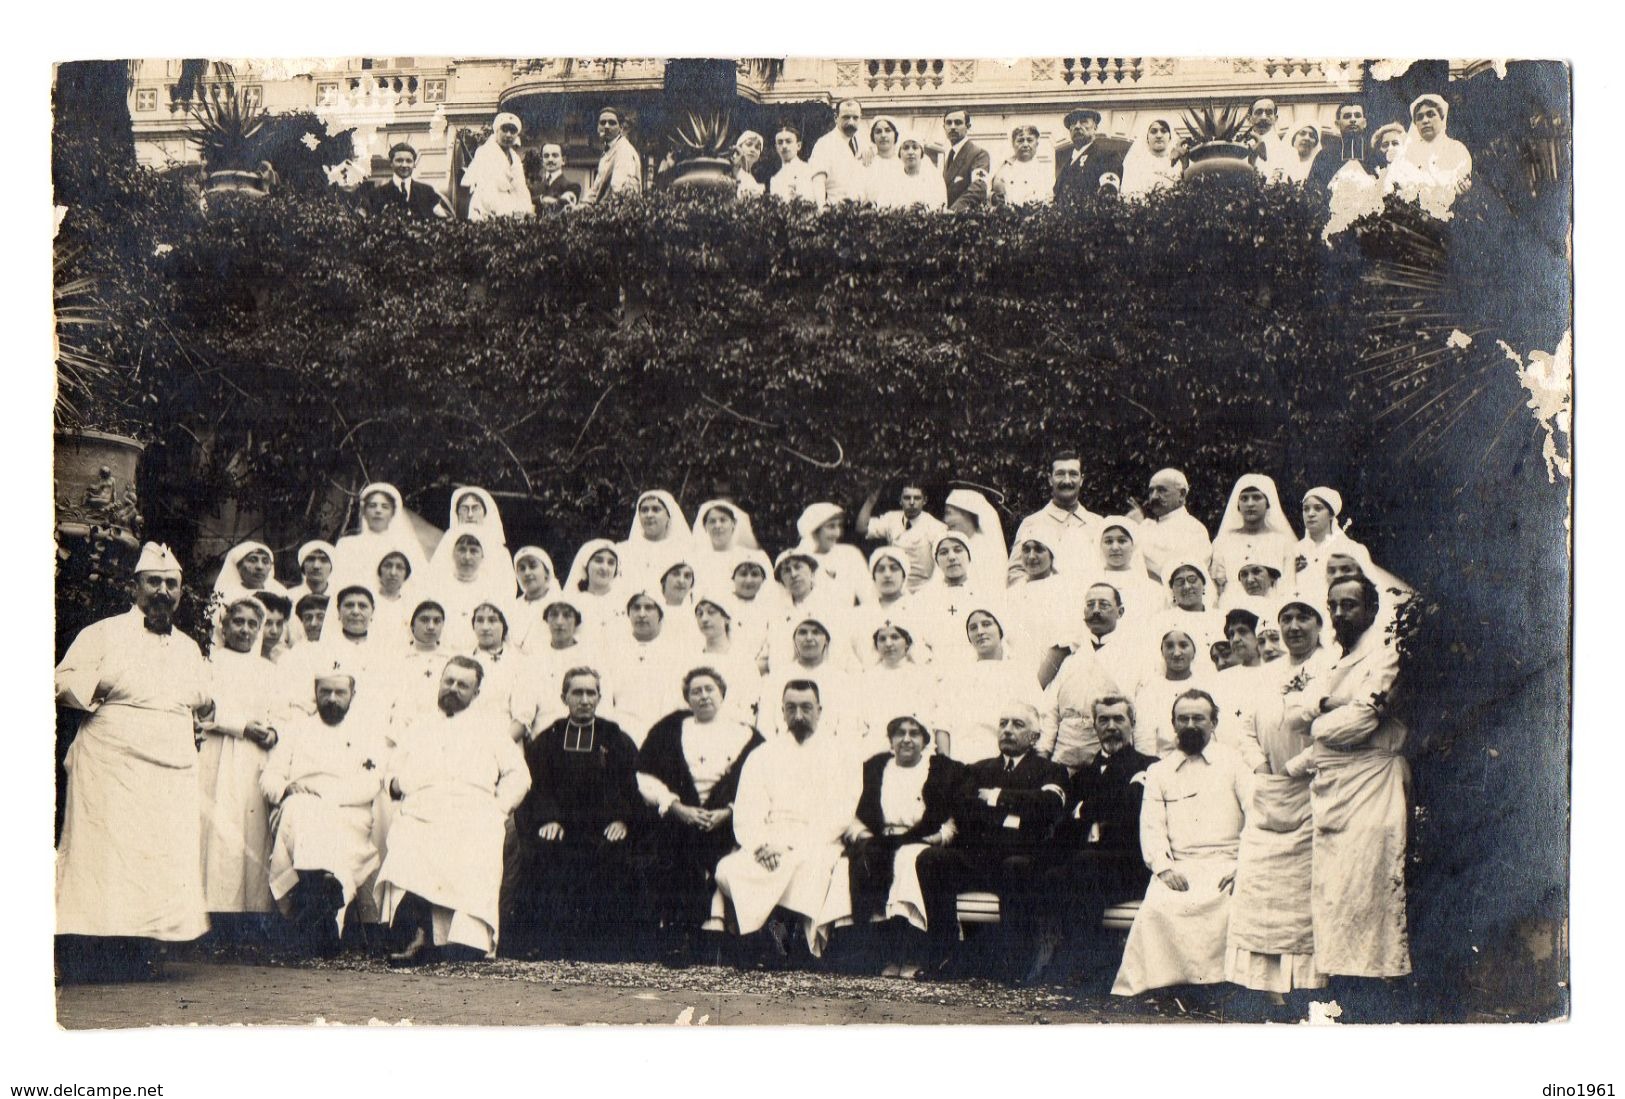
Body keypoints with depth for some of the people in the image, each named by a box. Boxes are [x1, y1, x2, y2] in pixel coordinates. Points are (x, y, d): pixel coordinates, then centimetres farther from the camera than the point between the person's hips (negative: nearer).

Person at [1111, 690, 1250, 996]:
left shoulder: (1234, 762, 14)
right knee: (1157, 906, -30)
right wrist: (1164, 867, -10)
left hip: (1225, 865, -1)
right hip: (1178, 868, 1)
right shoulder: (1158, 771, 21)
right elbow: (1151, 828, 10)